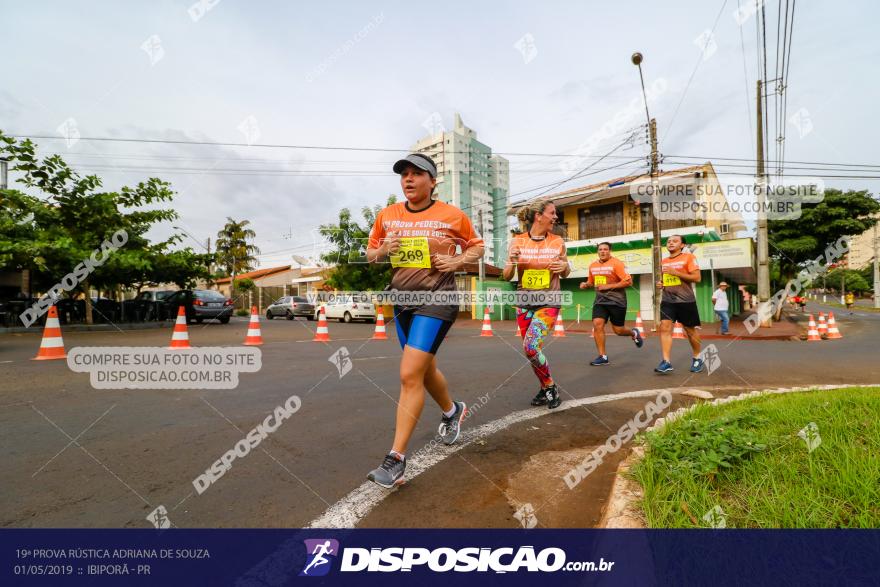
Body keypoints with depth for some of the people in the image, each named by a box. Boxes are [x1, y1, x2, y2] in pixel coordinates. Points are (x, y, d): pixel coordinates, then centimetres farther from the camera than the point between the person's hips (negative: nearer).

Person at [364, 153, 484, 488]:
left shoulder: (452, 216, -2)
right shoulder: (386, 216, 7)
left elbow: (476, 246, 11)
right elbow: (370, 253, 16)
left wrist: (458, 261, -9)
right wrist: (381, 252, -6)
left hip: (437, 299, -6)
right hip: (402, 299, 6)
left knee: (410, 375, -14)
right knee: (424, 370, 19)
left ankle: (396, 460, -4)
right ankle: (452, 411, 49)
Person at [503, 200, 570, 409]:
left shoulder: (557, 241, -2)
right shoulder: (518, 241, -4)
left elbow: (565, 274, 11)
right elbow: (506, 276, 0)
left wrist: (564, 267, -12)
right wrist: (512, 263, -22)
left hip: (548, 302, -2)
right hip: (524, 302, 2)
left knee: (531, 347, -18)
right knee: (531, 350, 9)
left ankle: (550, 387, 6)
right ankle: (545, 389, 32)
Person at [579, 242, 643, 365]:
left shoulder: (616, 263, -10)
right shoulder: (593, 266, 8)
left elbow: (628, 281, -15)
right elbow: (591, 282, 24)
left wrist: (608, 286, -19)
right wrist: (585, 284, 1)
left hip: (616, 301, -4)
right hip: (600, 300, 5)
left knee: (618, 330, 4)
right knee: (597, 325, -13)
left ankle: (634, 333, 41)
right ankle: (602, 356, -4)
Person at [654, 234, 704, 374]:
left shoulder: (688, 257, -4)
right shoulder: (663, 261, 12)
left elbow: (697, 278, -12)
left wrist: (675, 272, -20)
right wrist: (660, 283, 3)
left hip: (685, 300, -4)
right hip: (667, 300, 4)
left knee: (690, 330, 8)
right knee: (664, 327, -12)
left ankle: (697, 359, 29)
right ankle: (666, 362, -13)